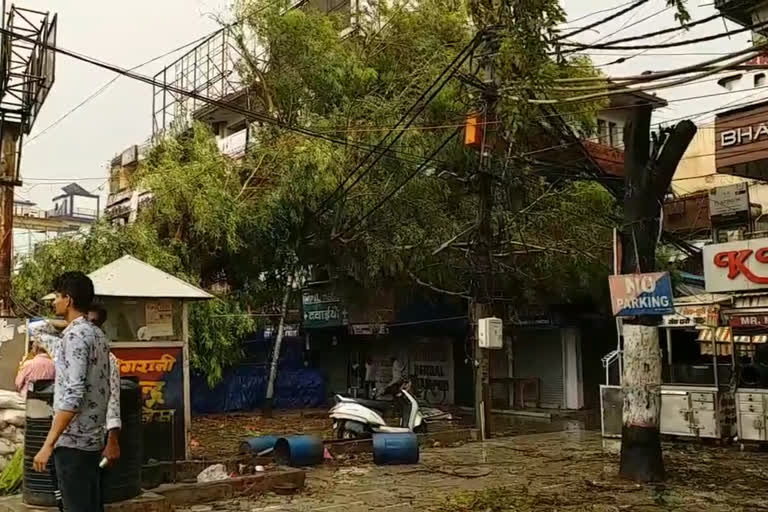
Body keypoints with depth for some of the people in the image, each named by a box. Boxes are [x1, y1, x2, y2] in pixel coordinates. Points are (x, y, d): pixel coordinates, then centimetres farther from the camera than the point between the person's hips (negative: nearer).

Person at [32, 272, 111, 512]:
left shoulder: (75, 335, -16)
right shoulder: (97, 334, 12)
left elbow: (73, 395, -23)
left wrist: (48, 444, -21)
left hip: (73, 441, -9)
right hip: (93, 438, 9)